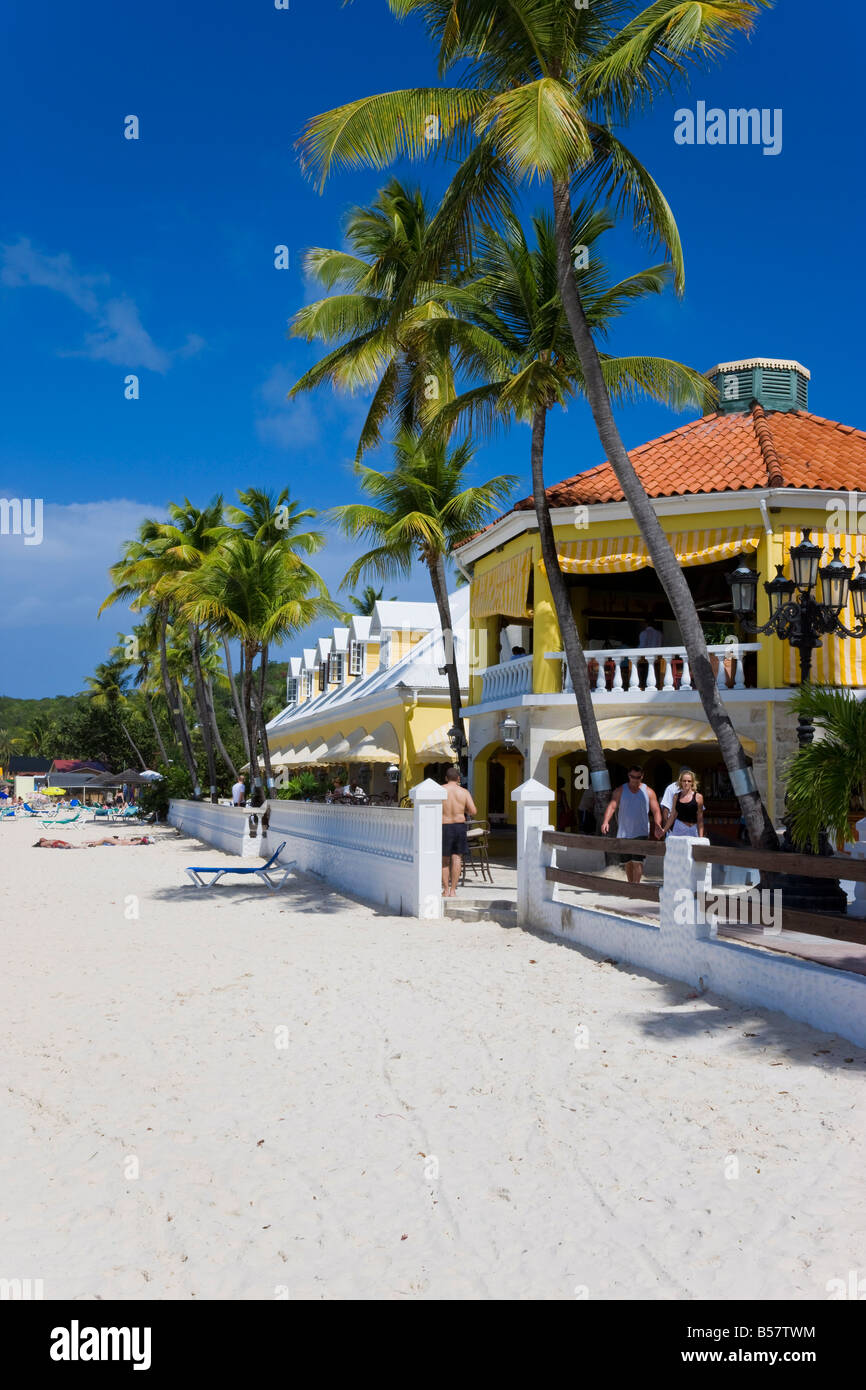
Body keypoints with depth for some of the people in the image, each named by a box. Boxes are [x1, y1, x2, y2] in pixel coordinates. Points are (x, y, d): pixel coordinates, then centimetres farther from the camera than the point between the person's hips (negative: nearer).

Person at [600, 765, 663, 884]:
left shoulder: (648, 792, 4)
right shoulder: (620, 791, 5)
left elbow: (656, 811, -1)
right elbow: (612, 806, -7)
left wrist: (657, 826, -21)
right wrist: (606, 822, -25)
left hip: (641, 833, -2)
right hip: (623, 834, 2)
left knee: (637, 861, -13)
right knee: (628, 862, 9)